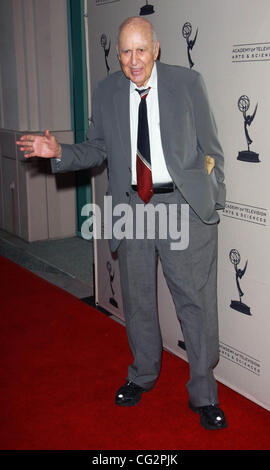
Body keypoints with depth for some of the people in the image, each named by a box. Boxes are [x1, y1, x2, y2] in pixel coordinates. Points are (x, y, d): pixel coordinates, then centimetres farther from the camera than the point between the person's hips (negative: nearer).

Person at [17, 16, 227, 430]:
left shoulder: (187, 82, -2)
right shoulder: (106, 92, 5)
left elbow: (210, 148, 2)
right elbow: (96, 148, 11)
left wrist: (213, 204, 0)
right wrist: (59, 152, -7)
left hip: (183, 203, -2)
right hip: (132, 205, 3)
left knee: (196, 301, 1)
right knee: (137, 299, 15)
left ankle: (203, 395, 18)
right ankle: (142, 375, 38)